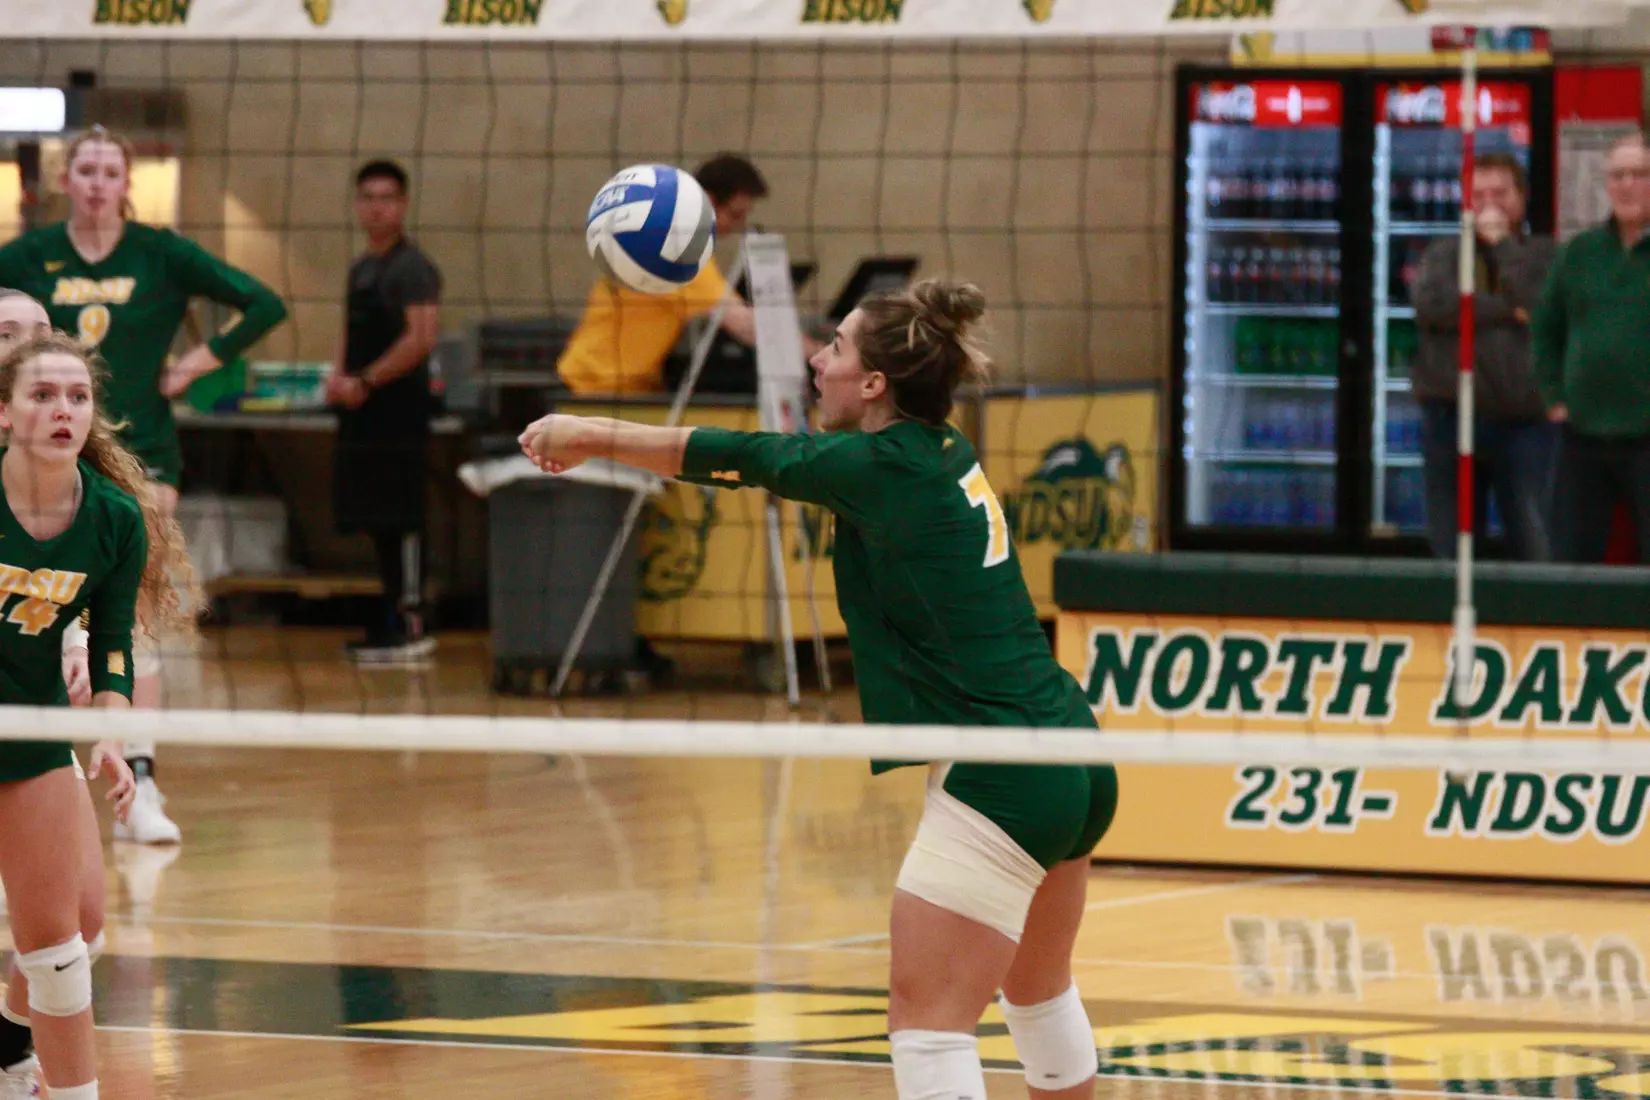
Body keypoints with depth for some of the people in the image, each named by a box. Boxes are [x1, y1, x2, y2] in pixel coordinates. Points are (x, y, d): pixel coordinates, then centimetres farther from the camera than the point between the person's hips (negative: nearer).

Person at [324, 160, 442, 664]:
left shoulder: (412, 268, -9)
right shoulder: (361, 269, 18)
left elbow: (421, 338, -18)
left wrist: (365, 382, -18)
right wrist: (338, 377, 5)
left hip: (398, 410, -9)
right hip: (363, 414, 9)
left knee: (399, 519, -8)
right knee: (376, 521, 10)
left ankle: (410, 625, -7)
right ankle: (391, 620, 16)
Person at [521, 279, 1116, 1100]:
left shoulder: (880, 469, -12)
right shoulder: (942, 454, 12)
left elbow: (732, 460, -4)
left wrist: (592, 436, 9)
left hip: (1002, 779, -10)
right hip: (1075, 768, 10)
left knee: (928, 1023, -10)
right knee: (1039, 994, 26)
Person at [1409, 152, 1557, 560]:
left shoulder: (1543, 256, 11)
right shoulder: (1444, 255, 13)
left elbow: (1541, 304, -10)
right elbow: (1431, 302, -7)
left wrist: (1501, 241, -2)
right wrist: (1508, 311, -7)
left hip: (1524, 422, -2)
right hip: (1453, 416, 2)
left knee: (1537, 549, -7)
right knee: (1451, 550, 5)